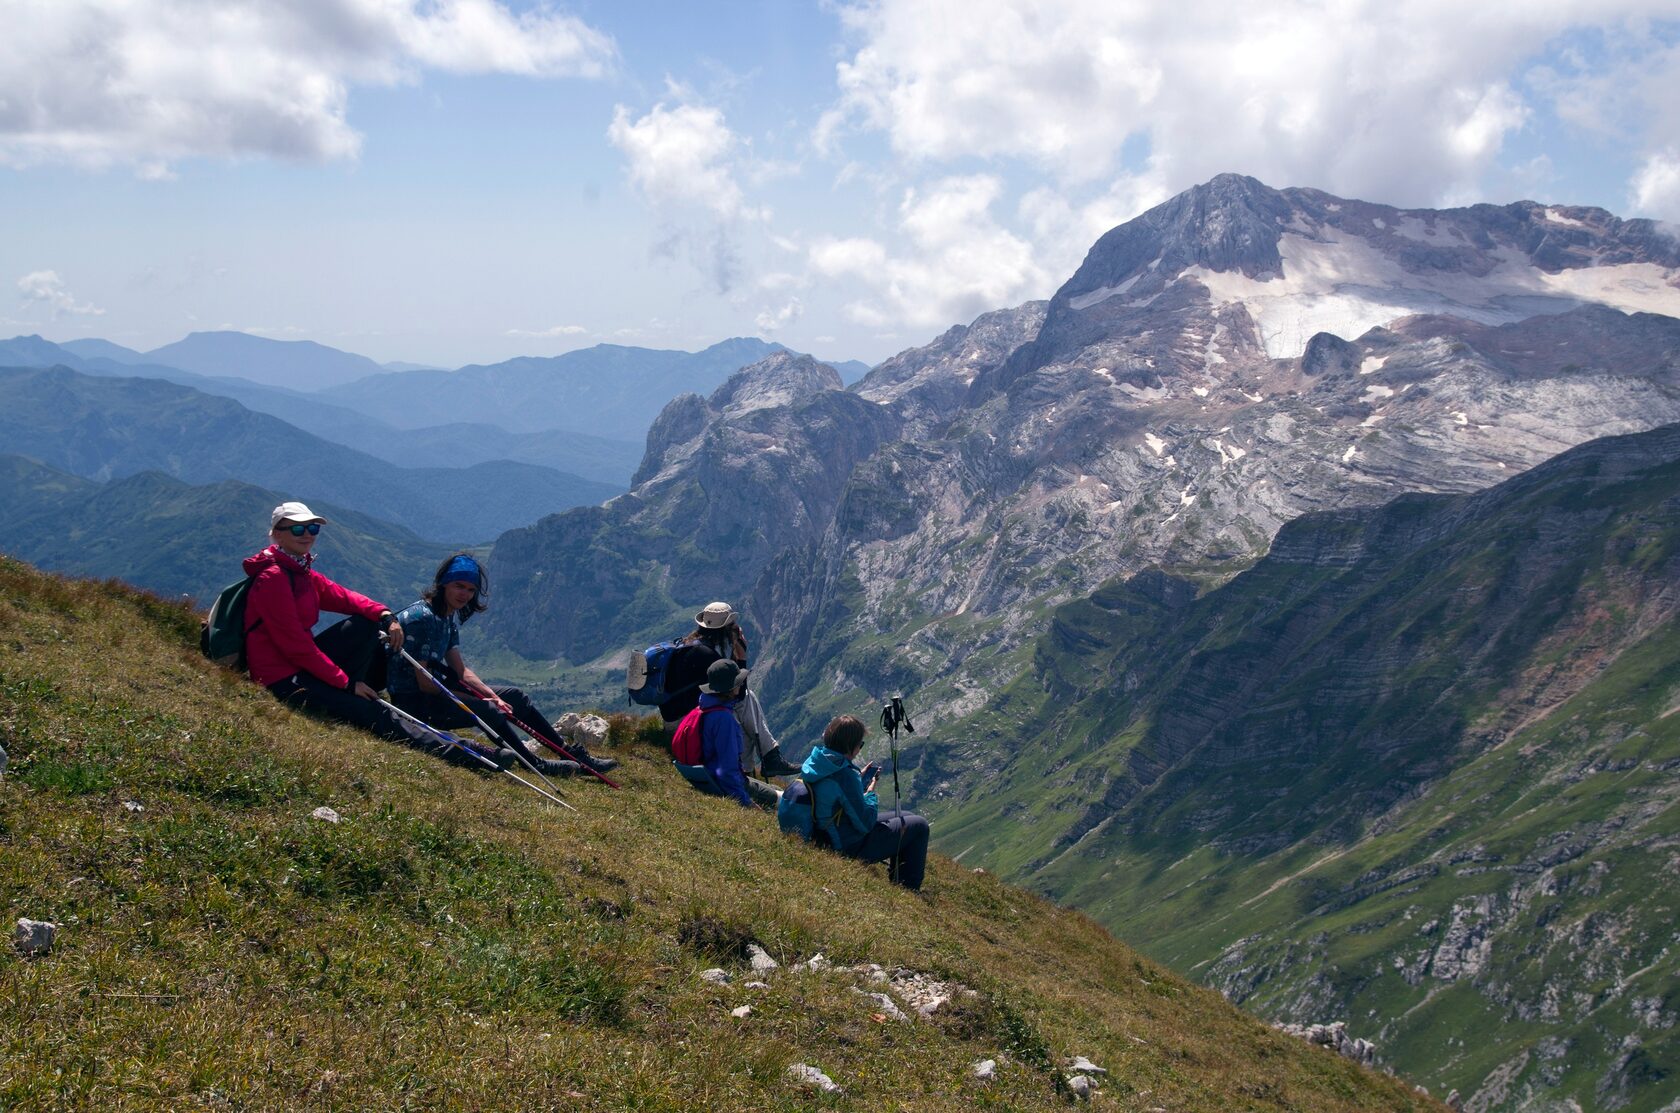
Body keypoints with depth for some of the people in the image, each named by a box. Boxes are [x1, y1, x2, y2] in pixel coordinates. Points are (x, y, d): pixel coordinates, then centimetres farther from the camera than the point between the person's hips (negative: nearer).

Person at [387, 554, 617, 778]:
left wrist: (493, 696, -9)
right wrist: (473, 700, -19)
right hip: (413, 701, -10)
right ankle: (536, 764, -12)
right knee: (488, 711, -28)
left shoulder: (450, 616, 8)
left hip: (436, 690, 10)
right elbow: (424, 683, -23)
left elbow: (461, 671, 6)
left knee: (514, 696, 7)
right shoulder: (421, 617, -21)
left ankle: (572, 752, 9)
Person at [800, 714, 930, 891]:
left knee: (906, 817, 23)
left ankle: (896, 882, 34)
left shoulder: (813, 760, -5)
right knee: (918, 826, 1)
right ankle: (909, 891, 14)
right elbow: (865, 825, -24)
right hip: (851, 848, -10)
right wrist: (871, 793, -10)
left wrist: (862, 779, 7)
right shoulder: (844, 776, -33)